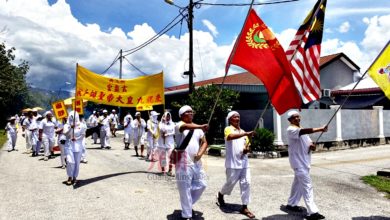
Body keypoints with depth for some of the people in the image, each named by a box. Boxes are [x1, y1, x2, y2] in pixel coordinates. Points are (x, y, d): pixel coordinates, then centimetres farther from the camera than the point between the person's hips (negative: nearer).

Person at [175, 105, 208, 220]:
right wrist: (201, 127, -49)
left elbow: (204, 142, 11)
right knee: (185, 190, 1)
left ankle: (188, 205, 35)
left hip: (197, 163, 6)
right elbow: (185, 127, -31)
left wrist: (200, 153, -9)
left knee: (201, 185, 13)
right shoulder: (179, 125, -7)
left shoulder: (197, 128, 13)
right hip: (183, 163, -6)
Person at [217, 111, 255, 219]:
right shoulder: (228, 129, -5)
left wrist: (247, 149, -3)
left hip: (244, 162, 6)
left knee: (246, 183, 0)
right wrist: (246, 134, -35)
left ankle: (244, 207, 9)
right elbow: (230, 137, -28)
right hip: (233, 162, -6)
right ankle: (221, 194, 36)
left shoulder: (242, 131, 17)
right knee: (230, 183, 5)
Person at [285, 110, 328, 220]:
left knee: (298, 183, 17)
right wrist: (320, 129, -41)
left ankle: (291, 204, 31)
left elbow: (308, 141, 17)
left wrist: (312, 145, -8)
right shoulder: (291, 130, -14)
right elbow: (304, 131, -33)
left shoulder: (301, 130, 17)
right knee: (307, 186, -12)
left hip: (304, 161, 9)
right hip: (298, 162, -9)